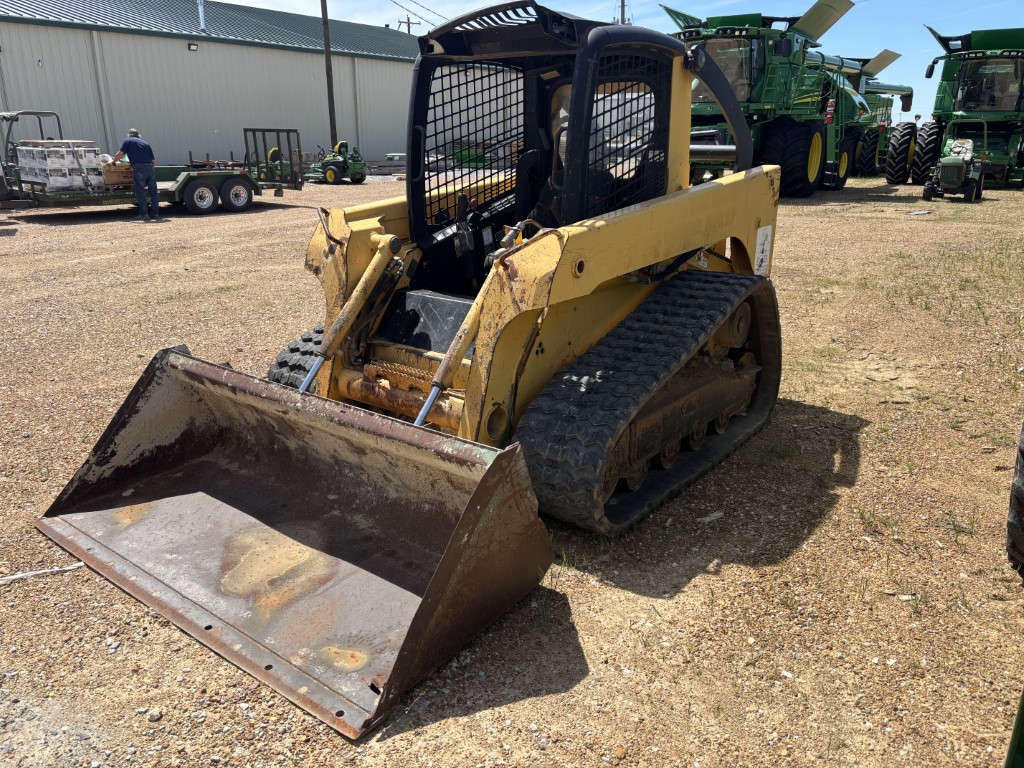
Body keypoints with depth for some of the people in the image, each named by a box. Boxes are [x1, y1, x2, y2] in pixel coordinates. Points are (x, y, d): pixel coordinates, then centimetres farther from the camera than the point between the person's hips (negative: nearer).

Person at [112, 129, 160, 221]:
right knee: (153, 192, 8)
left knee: (140, 192, 1)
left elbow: (120, 154, 4)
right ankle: (155, 214, 6)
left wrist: (113, 162, 20)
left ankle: (143, 214, -1)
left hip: (138, 169, -3)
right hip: (150, 168, 3)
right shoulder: (146, 143, 22)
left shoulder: (128, 141, 13)